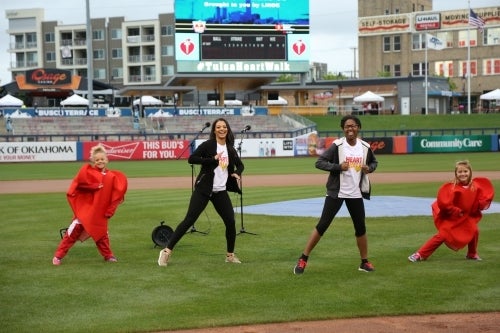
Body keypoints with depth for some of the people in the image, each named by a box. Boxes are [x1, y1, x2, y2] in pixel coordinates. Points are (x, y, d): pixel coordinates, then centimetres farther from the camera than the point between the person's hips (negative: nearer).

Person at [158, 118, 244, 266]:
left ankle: (230, 255, 19)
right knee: (189, 220, -9)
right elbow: (191, 159, -18)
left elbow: (240, 165, 24)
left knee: (230, 221, 1)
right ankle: (167, 251, -5)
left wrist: (237, 173, 1)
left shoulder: (230, 149, 10)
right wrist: (213, 159, -22)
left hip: (221, 191, 5)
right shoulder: (208, 145, -6)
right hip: (204, 189, -5)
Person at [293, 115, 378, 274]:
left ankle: (365, 262, 27)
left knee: (361, 228, 11)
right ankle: (303, 259, 2)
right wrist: (338, 166, -24)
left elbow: (374, 162, 17)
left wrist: (369, 168, -5)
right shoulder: (337, 146, -11)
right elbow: (319, 162, -12)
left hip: (356, 194, 4)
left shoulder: (365, 147, 0)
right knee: (322, 225, -4)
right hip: (336, 193, -4)